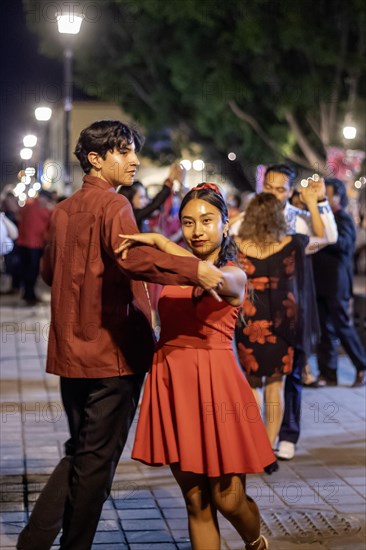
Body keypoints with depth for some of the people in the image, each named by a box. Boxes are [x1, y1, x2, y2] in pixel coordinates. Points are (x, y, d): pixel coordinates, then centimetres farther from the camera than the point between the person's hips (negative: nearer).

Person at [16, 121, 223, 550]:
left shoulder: (63, 210, 13)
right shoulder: (112, 205, -13)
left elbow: (48, 270, 25)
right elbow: (132, 257, -33)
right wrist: (193, 270, -41)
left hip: (71, 352, 8)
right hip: (112, 353, -8)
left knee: (80, 454, 20)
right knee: (98, 460, 4)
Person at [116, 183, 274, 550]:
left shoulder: (234, 275, -1)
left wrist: (158, 240, -23)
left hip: (215, 385, -3)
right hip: (172, 384, 3)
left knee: (228, 499, 3)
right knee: (196, 503, 8)